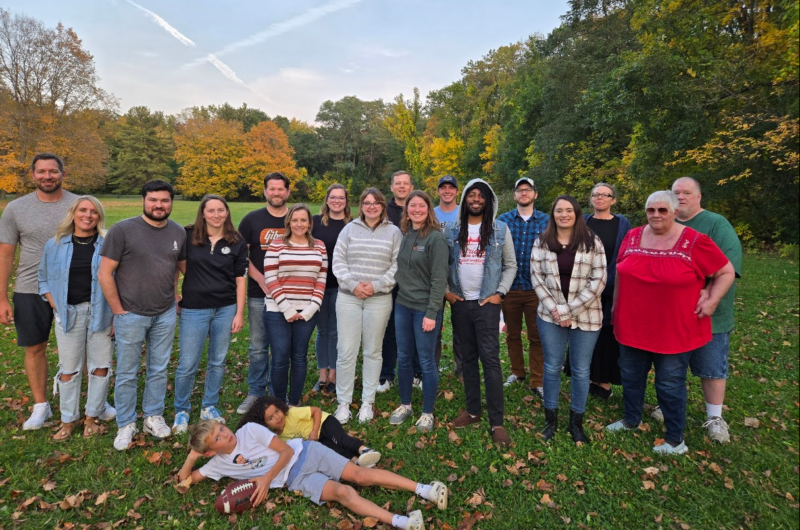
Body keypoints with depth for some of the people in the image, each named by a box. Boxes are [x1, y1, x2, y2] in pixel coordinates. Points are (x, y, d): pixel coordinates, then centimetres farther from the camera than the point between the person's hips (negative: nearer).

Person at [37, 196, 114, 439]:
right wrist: (55, 305, -1)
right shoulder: (55, 244, 4)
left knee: (100, 366, 7)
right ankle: (68, 419, 27)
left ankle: (92, 417, 24)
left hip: (101, 313, -1)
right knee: (69, 369, 10)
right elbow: (44, 278, 13)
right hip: (69, 314, 2)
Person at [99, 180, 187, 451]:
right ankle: (126, 425, 26)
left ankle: (154, 417, 31)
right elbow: (104, 274, -8)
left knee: (159, 369, 14)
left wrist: (176, 300, 8)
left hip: (166, 315, 3)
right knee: (127, 373, 9)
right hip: (131, 315, -3)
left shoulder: (179, 232, 0)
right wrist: (118, 311, -8)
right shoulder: (123, 230, -10)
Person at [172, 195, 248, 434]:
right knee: (187, 364, 3)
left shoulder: (237, 243, 0)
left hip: (225, 309, 2)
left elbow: (240, 280, 1)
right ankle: (181, 410, 26)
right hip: (194, 309, -1)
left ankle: (209, 407, 31)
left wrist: (239, 313, -2)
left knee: (218, 362, 12)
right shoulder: (188, 236, -4)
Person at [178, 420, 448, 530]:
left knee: (360, 474, -16)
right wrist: (191, 457, -7)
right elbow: (185, 480, 11)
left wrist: (266, 479, -15)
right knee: (343, 492, -25)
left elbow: (286, 450, -7)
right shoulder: (219, 464, 5)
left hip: (304, 453, 0)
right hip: (295, 479, 1)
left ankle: (423, 489, -18)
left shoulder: (250, 430, -5)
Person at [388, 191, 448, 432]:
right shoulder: (404, 235, 9)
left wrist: (432, 313, -17)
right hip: (402, 305, 6)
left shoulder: (436, 238, -10)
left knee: (426, 361, 4)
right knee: (404, 359, 15)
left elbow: (439, 279, -14)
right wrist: (399, 297, 7)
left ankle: (427, 413, 21)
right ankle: (405, 405, 33)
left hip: (425, 308, -6)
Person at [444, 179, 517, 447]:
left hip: (487, 303, -2)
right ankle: (472, 410, 24)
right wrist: (446, 291, 0)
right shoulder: (452, 230, 6)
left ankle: (497, 422, 1)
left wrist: (500, 293, -5)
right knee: (468, 358, 11)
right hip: (460, 303, 3)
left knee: (490, 358, -6)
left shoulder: (500, 229, 2)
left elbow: (511, 266, 5)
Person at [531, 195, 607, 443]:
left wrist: (570, 310, -14)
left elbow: (598, 280, -8)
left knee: (581, 370, 9)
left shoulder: (592, 242, -3)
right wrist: (554, 308, -11)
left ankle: (576, 421, 27)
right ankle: (551, 418, 26)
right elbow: (536, 277, -1)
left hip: (585, 316, -1)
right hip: (550, 315, 1)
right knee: (552, 367, 9)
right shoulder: (541, 242, 2)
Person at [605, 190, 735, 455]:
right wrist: (616, 306, 11)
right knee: (630, 376, 18)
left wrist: (711, 301, -11)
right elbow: (620, 273, 12)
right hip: (632, 327, 5)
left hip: (674, 330, -4)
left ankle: (675, 439, 27)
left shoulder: (695, 242, -12)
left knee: (670, 385, 8)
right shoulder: (632, 237, 1)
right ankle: (631, 419, 41)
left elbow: (726, 273, -1)